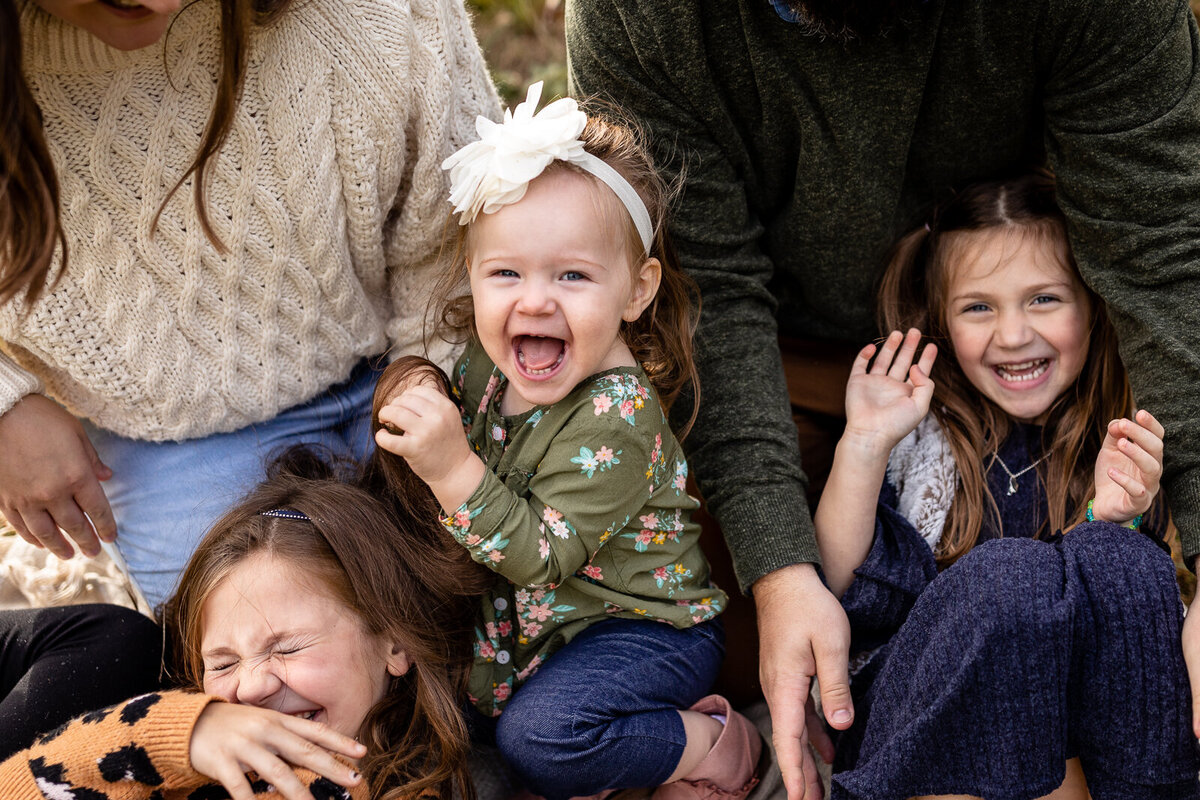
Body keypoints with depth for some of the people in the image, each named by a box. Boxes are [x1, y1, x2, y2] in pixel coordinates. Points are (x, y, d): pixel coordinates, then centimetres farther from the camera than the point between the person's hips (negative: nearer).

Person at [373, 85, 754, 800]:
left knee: (538, 734, -28)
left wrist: (452, 467, -37)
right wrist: (417, 401, -5)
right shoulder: (487, 363, -5)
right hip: (530, 620, 9)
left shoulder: (615, 416, -28)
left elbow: (541, 556, -29)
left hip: (646, 629, -9)